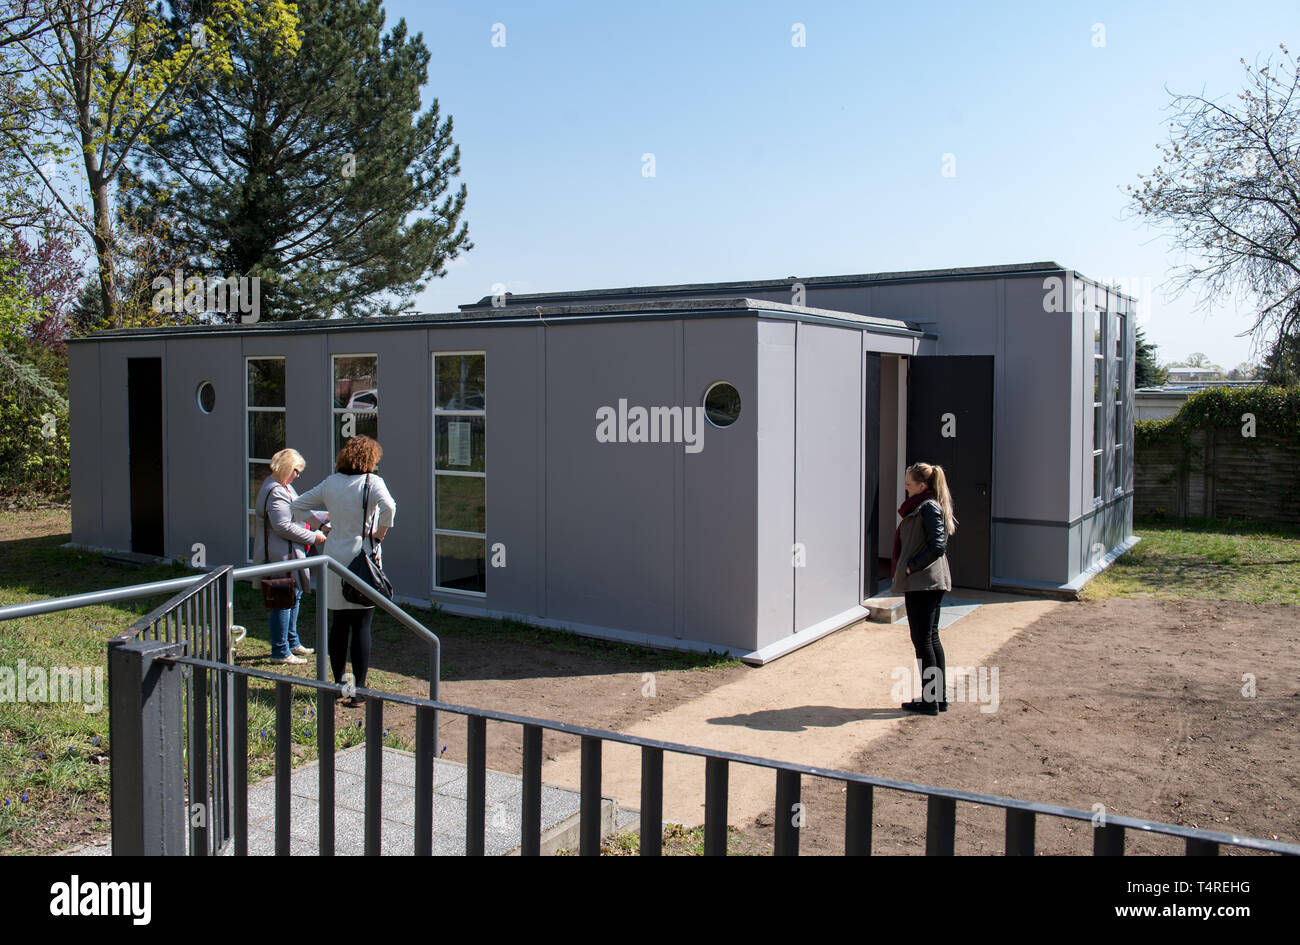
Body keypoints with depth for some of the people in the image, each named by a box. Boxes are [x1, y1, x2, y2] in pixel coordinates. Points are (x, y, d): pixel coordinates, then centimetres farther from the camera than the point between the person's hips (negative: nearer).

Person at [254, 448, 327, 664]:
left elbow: (298, 511, 26)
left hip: (289, 553, 12)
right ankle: (280, 651, 3)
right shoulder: (275, 492, -20)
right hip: (280, 555, -12)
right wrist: (313, 537, -16)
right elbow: (283, 527, -24)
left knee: (295, 594, 20)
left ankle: (292, 643, 33)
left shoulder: (283, 487, 15)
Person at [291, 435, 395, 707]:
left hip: (334, 556, 5)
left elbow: (298, 505, 14)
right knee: (361, 626, 1)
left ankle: (338, 684, 22)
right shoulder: (372, 482, -9)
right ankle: (359, 690, 3)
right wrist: (380, 533, -13)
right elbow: (388, 506, -27)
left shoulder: (330, 483, 7)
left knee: (338, 623, 14)